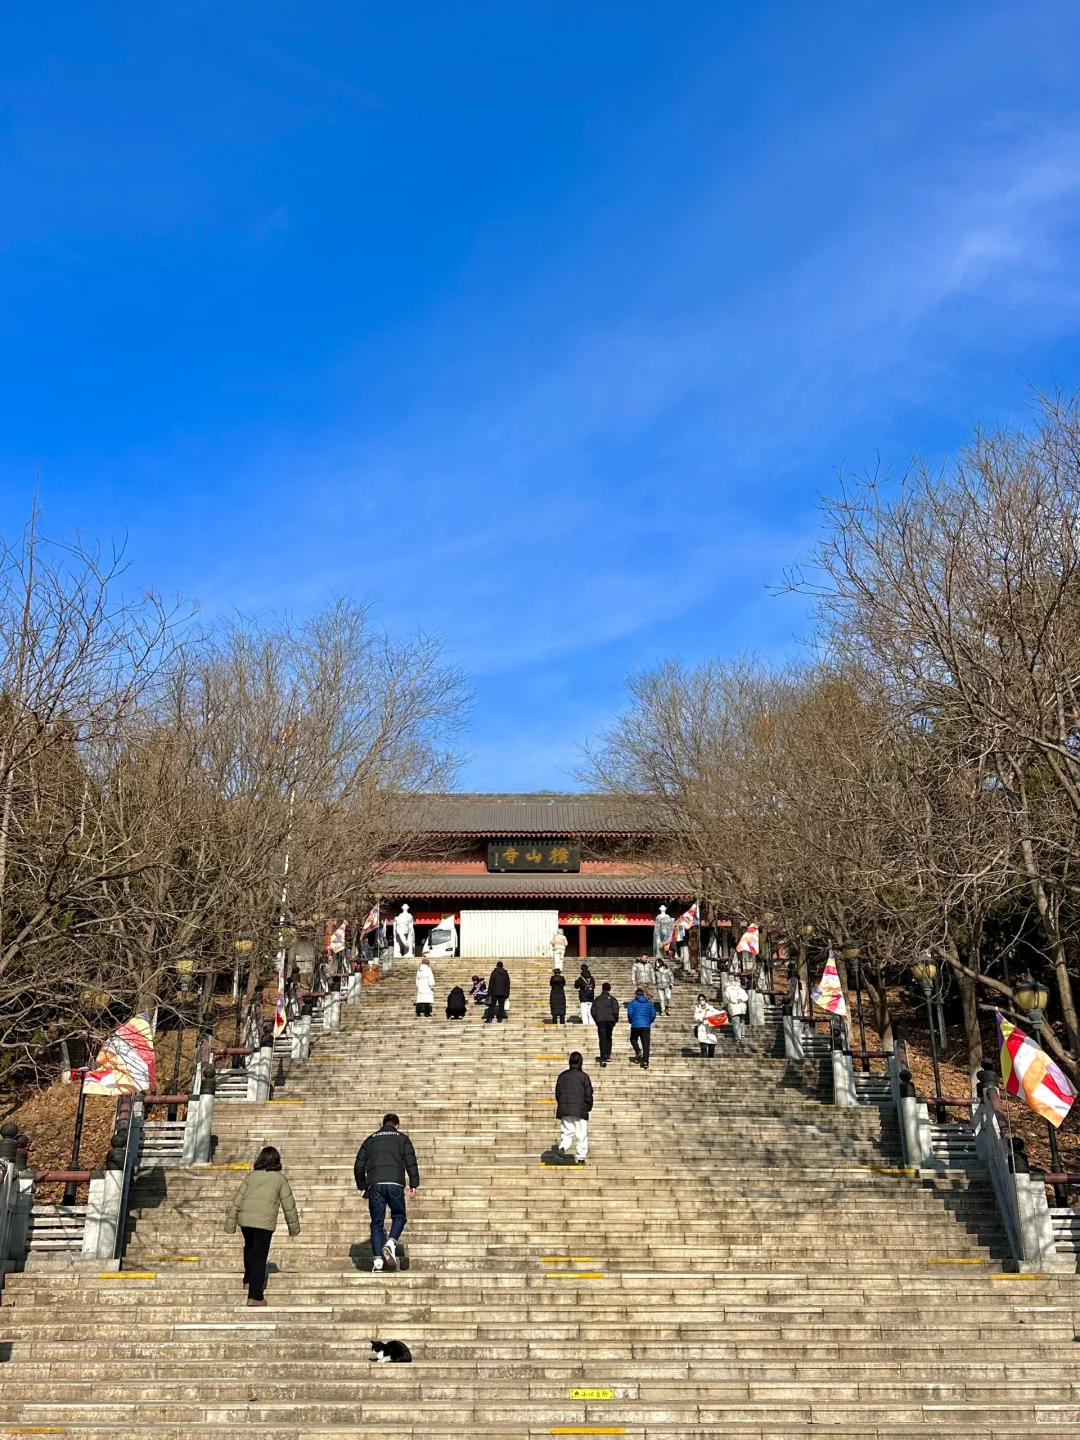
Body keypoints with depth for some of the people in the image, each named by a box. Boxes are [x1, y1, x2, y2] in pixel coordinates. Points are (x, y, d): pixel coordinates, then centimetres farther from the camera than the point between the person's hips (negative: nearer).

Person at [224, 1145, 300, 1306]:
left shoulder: (251, 1175, 14)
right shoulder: (279, 1178, 8)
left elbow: (237, 1199, 9)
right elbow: (289, 1204, 9)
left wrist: (230, 1224, 14)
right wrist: (294, 1227, 18)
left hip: (245, 1219, 3)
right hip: (265, 1221, -3)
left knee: (249, 1247, 31)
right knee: (259, 1257, 2)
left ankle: (249, 1278, 36)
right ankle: (255, 1296, -2)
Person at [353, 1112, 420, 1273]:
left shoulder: (370, 1139, 22)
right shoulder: (402, 1138, 16)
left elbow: (358, 1166, 18)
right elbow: (411, 1163, 4)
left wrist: (362, 1187, 25)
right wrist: (414, 1184, 4)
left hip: (374, 1185, 2)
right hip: (395, 1184, -2)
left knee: (377, 1223, 8)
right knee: (399, 1216, 15)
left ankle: (377, 1261, 0)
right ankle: (391, 1243, -10)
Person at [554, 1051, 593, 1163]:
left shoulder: (562, 1076, 5)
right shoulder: (583, 1076, -5)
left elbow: (557, 1093, 9)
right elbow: (588, 1095, -4)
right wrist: (589, 1107, 13)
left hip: (564, 1110, 3)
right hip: (580, 1110, -3)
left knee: (566, 1134, 8)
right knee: (581, 1135, 5)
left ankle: (562, 1148, -20)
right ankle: (581, 1158, 2)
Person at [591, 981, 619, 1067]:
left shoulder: (597, 999, 9)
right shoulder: (612, 999, 1)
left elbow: (593, 1011, 9)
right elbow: (615, 1011, -7)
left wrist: (596, 1021, 19)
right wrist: (616, 1020, 7)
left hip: (600, 1021, 0)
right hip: (610, 1021, 0)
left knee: (602, 1040, -2)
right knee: (609, 1038, 20)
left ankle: (603, 1059, -12)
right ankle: (608, 1055, 13)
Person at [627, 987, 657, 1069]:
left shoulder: (633, 1002, 4)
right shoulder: (649, 1003, 12)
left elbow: (629, 1013, -5)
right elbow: (653, 1015, 7)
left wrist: (631, 1021, 12)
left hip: (635, 1025, -2)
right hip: (646, 1026, 2)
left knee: (633, 1039, 23)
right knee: (646, 1044, 1)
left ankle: (638, 1051, -2)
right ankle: (645, 1061, -9)